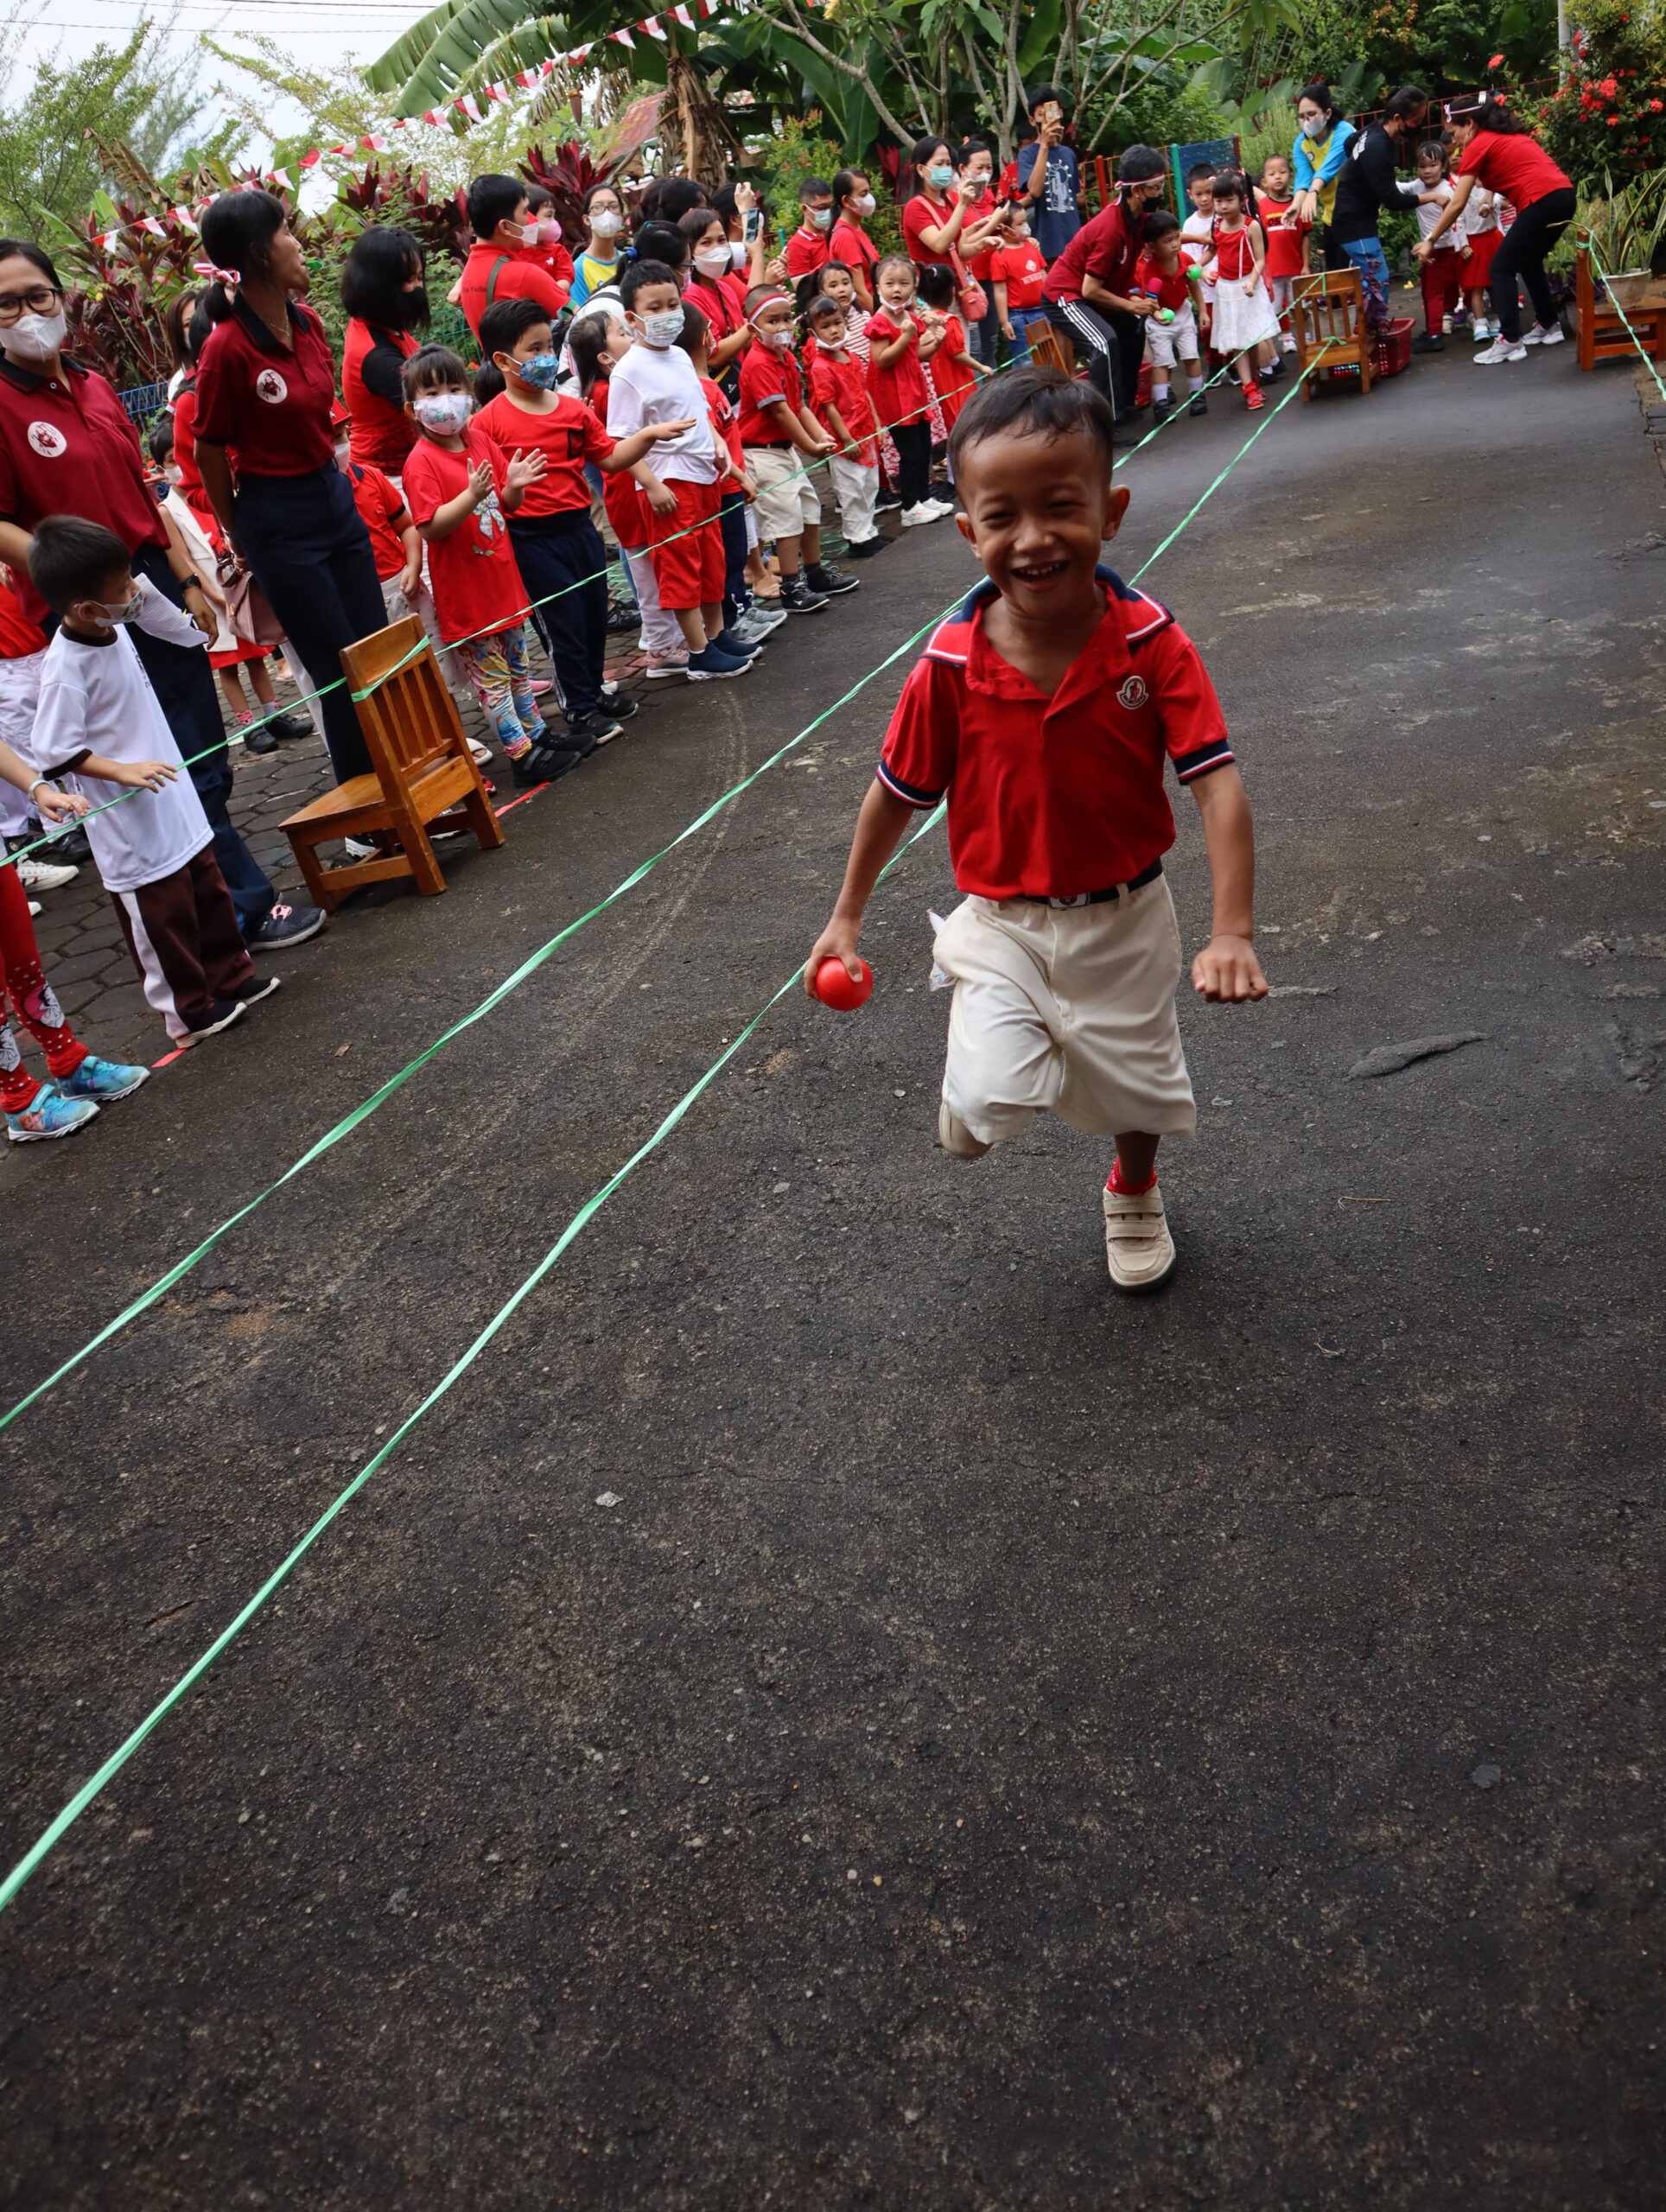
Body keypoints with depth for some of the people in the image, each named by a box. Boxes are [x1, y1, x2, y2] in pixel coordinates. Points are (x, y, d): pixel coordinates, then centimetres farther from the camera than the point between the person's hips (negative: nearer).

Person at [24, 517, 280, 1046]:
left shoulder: (112, 628, 0)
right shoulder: (66, 668, -24)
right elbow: (53, 754, -22)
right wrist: (122, 771, -27)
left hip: (174, 803, 8)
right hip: (132, 827, -8)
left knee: (208, 891, 19)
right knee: (162, 917, 6)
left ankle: (231, 978, 35)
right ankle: (190, 1013, 19)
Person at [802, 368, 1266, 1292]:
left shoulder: (1152, 643, -18)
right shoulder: (950, 666, -17)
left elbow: (1218, 784, -21)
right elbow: (898, 794, -4)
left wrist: (1233, 932, -31)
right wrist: (847, 915, 5)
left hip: (1124, 919, 1)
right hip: (1002, 926, -1)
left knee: (1137, 1088, 21)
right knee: (984, 1109, -19)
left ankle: (1133, 1195, 56)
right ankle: (993, 1059, 20)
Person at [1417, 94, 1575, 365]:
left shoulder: (1478, 145, 0)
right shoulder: (1510, 135, 25)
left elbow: (1457, 204, -3)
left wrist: (1430, 241, 2)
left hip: (1542, 202, -9)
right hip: (1563, 196, 9)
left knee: (1502, 268, -1)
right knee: (1529, 262, 25)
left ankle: (1510, 341, -4)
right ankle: (1549, 325, 33)